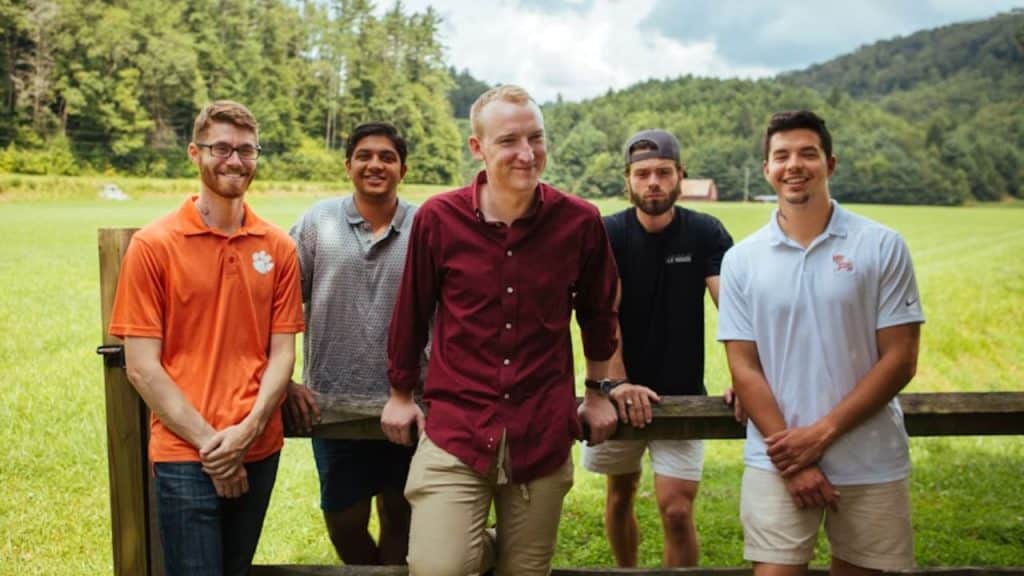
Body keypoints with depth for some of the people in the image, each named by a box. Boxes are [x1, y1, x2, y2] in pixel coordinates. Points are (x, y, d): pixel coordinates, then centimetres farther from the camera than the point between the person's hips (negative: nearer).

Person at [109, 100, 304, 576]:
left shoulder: (278, 248, 3)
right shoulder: (152, 245, -6)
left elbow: (282, 353, 2)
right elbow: (141, 366, -8)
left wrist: (246, 431, -12)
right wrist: (208, 442, -12)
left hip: (259, 452, 4)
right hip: (185, 456, -3)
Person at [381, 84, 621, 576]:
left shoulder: (580, 221, -5)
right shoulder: (438, 218, -8)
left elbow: (598, 311, 11)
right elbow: (412, 311, 6)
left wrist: (596, 393, 18)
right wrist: (401, 394, 14)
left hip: (543, 435, 1)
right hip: (455, 429, -1)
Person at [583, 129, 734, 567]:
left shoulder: (706, 234, -6)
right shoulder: (608, 234, -8)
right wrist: (616, 383, -31)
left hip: (682, 394, -1)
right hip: (622, 392, 1)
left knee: (677, 510, -7)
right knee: (620, 493, 17)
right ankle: (626, 571, 41)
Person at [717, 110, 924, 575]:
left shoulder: (882, 247, -2)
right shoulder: (742, 259, 2)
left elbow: (899, 360, -5)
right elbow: (744, 368, 0)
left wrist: (821, 433, -12)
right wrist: (790, 458, -10)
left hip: (870, 464, 0)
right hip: (777, 463, 0)